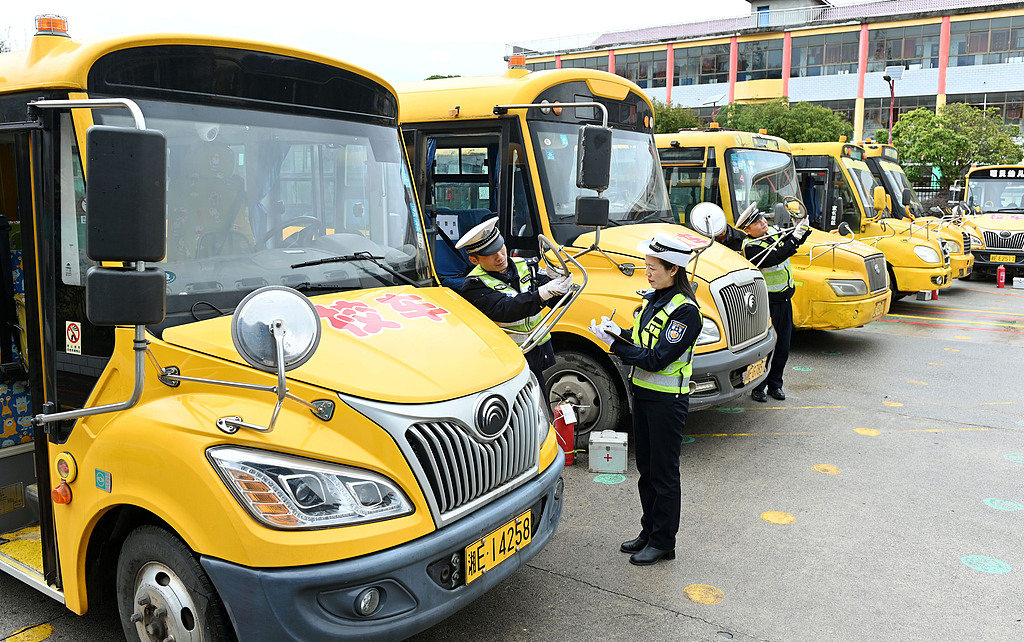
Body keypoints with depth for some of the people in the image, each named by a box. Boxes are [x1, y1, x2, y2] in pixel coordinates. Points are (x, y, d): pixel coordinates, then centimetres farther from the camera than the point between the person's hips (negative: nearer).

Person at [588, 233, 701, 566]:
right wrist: (618, 332, -5)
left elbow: (656, 359, -25)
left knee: (664, 473, 4)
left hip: (667, 400, -8)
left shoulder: (685, 311, -19)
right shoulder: (652, 298, 7)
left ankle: (663, 541, 18)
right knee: (646, 467, 18)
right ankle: (649, 531, 32)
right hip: (642, 393, 9)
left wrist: (614, 343, -23)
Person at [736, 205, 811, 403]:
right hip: (767, 302, -7)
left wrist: (803, 228, 2)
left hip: (785, 299, 7)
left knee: (783, 346, 12)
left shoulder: (775, 232, 6)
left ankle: (775, 384, 24)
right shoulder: (751, 247, -17)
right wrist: (795, 238, -29)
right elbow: (776, 257, -30)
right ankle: (758, 387, 9)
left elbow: (795, 243, 20)